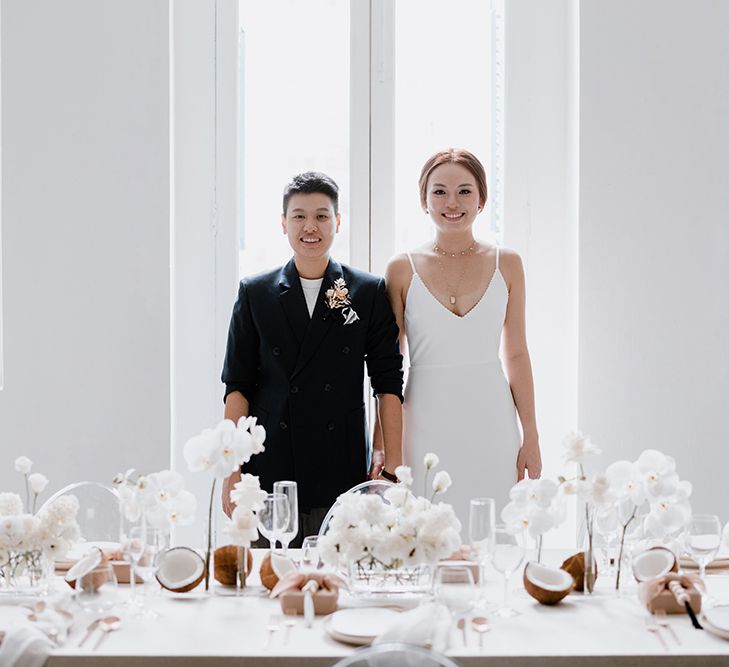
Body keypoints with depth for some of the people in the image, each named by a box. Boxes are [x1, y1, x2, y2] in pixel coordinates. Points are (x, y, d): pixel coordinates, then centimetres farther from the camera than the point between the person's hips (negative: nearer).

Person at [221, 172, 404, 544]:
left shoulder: (370, 292, 6)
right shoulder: (255, 293, 7)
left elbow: (388, 382, 5)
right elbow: (237, 385, 6)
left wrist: (393, 465, 0)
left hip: (343, 477, 0)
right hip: (269, 471, 1)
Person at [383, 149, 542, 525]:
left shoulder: (506, 264, 5)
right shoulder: (403, 270, 2)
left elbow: (517, 355, 8)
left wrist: (531, 437, 5)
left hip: (491, 425, 1)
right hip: (425, 426, -1)